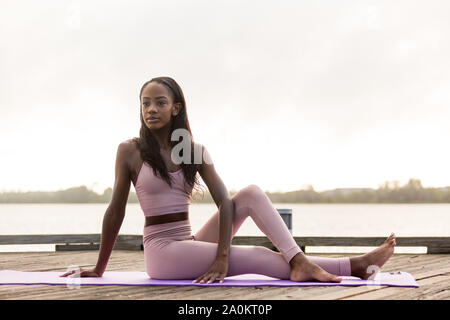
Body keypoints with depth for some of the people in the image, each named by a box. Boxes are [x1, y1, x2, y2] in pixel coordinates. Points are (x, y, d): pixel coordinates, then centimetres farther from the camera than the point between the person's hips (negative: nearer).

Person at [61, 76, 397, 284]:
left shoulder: (195, 150, 5)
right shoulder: (131, 150, -6)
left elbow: (224, 201, -4)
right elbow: (116, 212, -4)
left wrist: (221, 257, -18)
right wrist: (99, 270, -1)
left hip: (191, 243, 5)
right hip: (162, 249, -5)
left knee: (251, 194, -13)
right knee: (253, 257, -19)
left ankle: (300, 263, -30)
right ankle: (353, 266, -19)